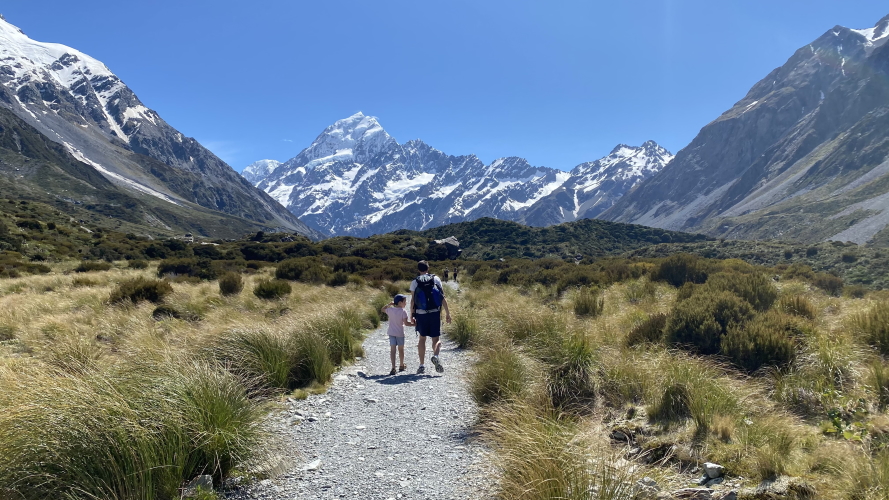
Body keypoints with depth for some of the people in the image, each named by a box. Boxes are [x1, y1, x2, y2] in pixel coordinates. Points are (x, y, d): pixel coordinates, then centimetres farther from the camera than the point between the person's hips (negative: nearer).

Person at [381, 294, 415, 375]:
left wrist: (389, 304, 19)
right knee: (401, 349, 14)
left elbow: (382, 309, 20)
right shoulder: (403, 312, -13)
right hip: (400, 333, -3)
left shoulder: (390, 310, 0)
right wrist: (414, 324, -6)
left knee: (392, 349, -2)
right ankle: (401, 365, 30)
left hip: (391, 333, 3)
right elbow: (406, 323, -19)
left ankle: (393, 368, -12)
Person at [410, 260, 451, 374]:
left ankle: (422, 364, 13)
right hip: (435, 313, 0)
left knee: (422, 339, 16)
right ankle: (436, 356, -25)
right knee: (436, 339, 5)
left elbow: (412, 300, -3)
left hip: (421, 314, 1)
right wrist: (447, 313, 4)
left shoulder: (414, 282, 3)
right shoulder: (436, 279, 4)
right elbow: (443, 297, 0)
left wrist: (412, 315, 4)